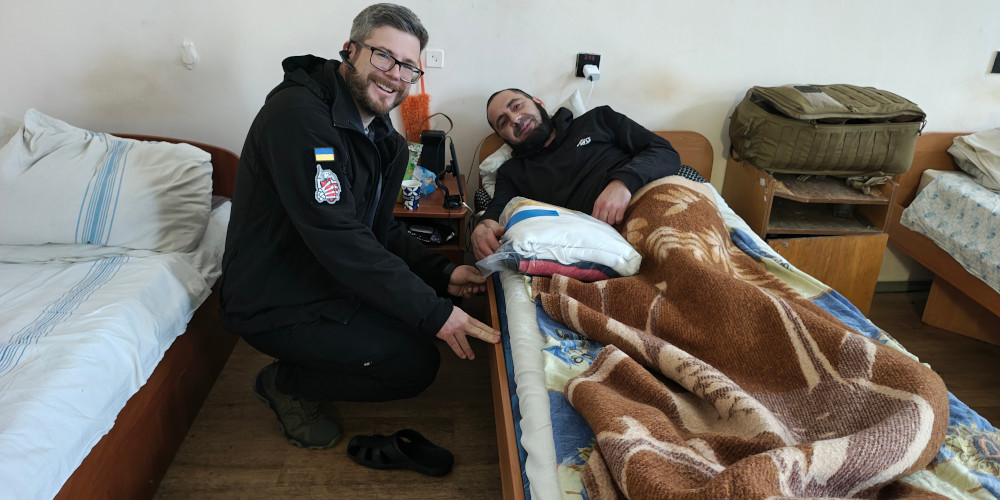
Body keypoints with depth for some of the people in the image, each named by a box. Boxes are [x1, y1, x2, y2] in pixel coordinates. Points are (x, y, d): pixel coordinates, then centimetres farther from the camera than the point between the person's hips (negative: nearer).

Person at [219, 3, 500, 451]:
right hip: (275, 305, -9)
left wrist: (442, 274, -9)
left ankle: (309, 368, 15)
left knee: (439, 303, 8)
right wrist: (433, 313, -30)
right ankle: (285, 383, 6)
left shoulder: (384, 138, 6)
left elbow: (381, 230, 9)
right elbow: (338, 239, -31)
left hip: (333, 281, 9)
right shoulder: (299, 114, -24)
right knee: (416, 363, -16)